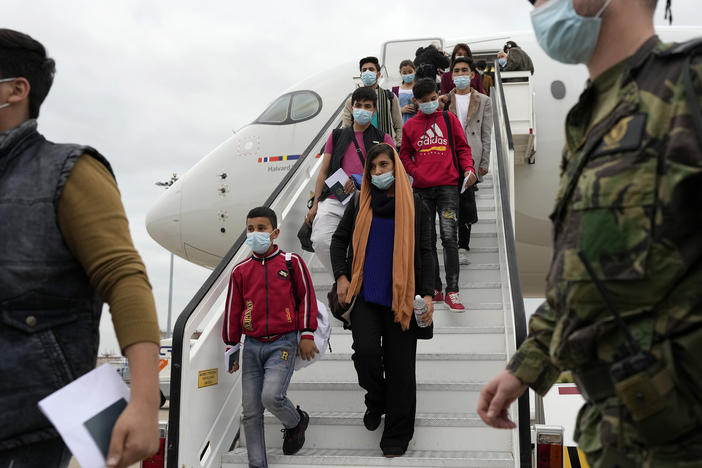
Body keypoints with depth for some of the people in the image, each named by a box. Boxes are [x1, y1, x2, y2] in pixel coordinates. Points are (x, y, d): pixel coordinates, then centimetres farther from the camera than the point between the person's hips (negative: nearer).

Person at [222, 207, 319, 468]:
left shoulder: (291, 262, 1)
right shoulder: (240, 271, 8)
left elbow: (306, 297, 5)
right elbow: (232, 311, 13)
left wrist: (307, 334, 1)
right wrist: (231, 348, 14)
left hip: (283, 343, -3)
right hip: (252, 346, 4)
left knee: (271, 396, -20)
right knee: (250, 411, 3)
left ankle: (296, 421, 14)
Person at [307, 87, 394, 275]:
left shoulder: (383, 139, 15)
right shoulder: (337, 136, 21)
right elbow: (323, 172, 19)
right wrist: (315, 204, 9)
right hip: (333, 200, 2)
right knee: (320, 241, -17)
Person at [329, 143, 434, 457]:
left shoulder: (416, 206, 4)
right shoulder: (359, 203, 8)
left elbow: (424, 253, 4)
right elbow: (339, 239, 15)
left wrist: (427, 293, -6)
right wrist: (341, 276, 0)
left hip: (400, 298, -1)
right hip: (364, 294, 1)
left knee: (399, 367, 2)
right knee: (366, 350, -17)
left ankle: (396, 437, 18)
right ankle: (376, 401, 17)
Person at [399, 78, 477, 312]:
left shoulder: (449, 119, 8)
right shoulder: (410, 125, 11)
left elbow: (462, 147, 10)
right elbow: (404, 154, 17)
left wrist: (468, 168, -7)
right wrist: (415, 172, -1)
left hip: (448, 185, -2)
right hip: (422, 188, 2)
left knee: (449, 237, -12)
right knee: (427, 240, 6)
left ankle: (452, 292, -7)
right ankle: (434, 289, 17)